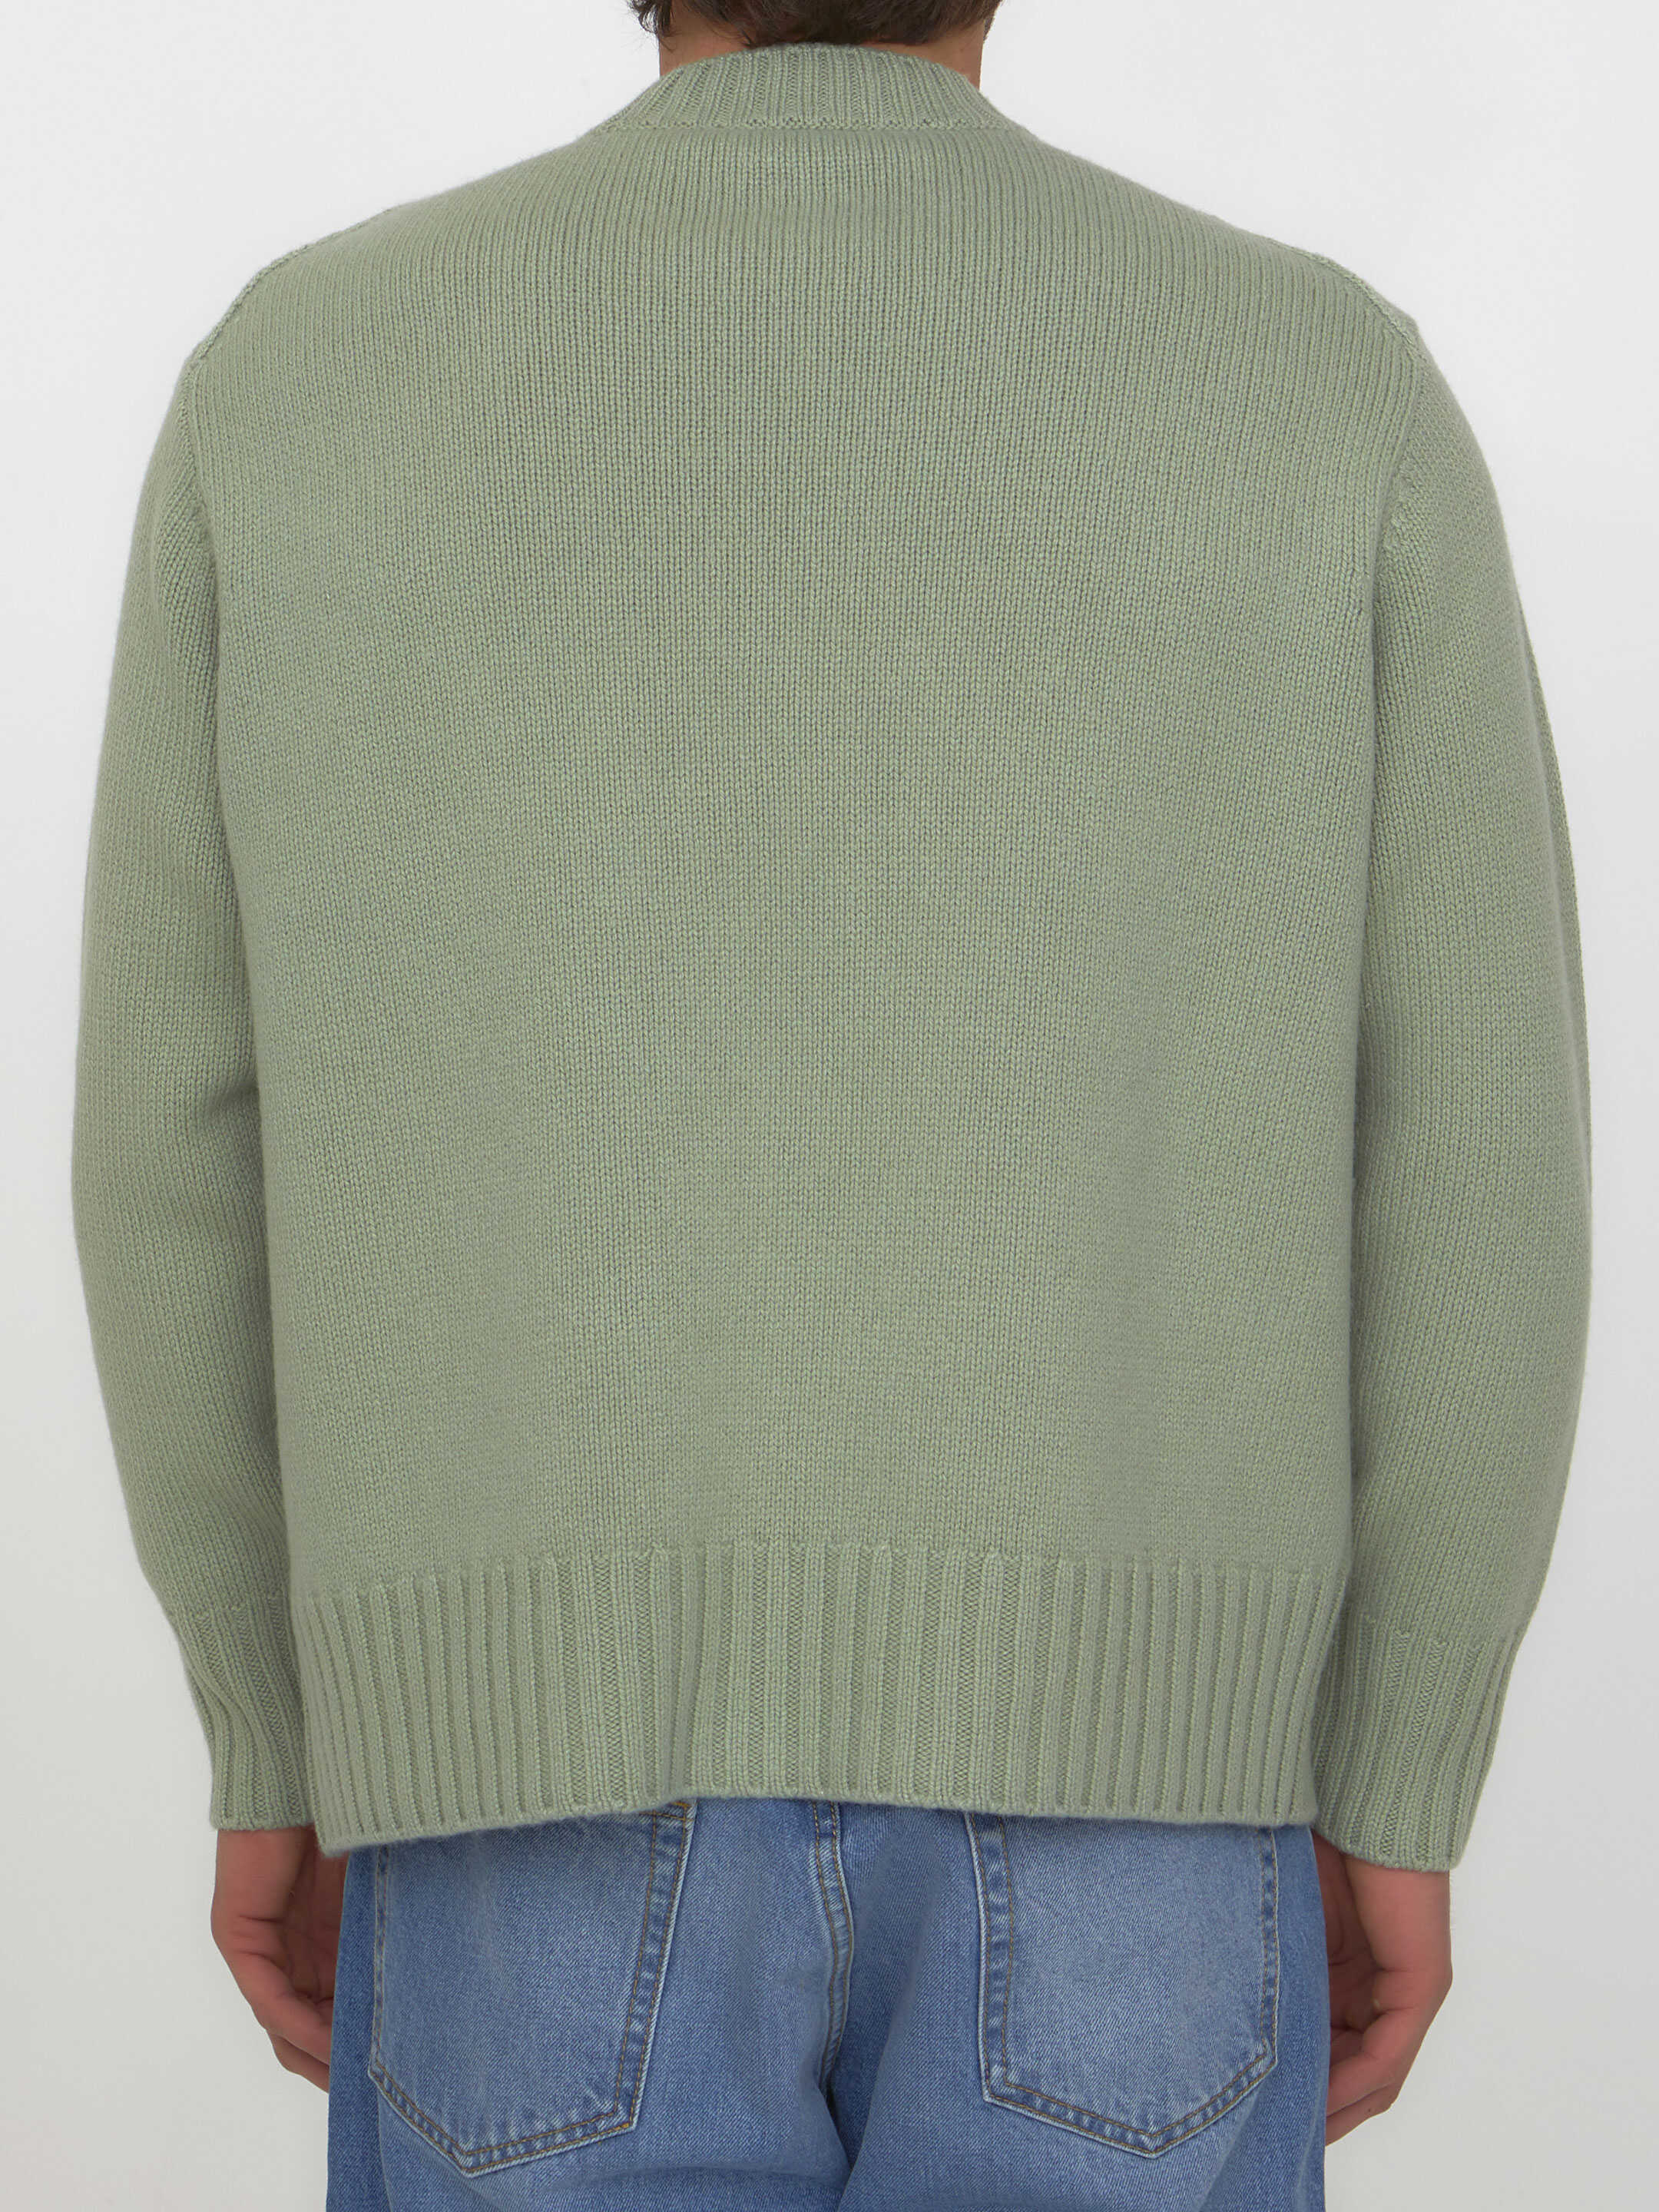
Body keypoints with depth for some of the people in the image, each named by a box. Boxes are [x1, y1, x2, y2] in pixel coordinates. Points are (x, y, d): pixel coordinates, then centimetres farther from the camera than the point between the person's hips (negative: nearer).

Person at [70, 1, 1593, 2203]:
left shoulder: (298, 378, 0)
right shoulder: (1331, 391, -2)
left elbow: (187, 1139, 3)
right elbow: (1476, 1160, -2)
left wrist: (282, 1749, 14)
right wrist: (1397, 1802, 9)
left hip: (559, 1797, 1)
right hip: (1089, 1799, 0)